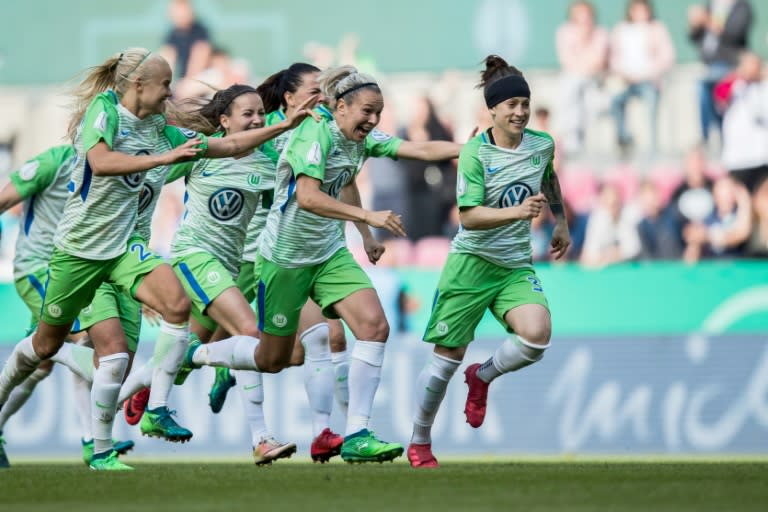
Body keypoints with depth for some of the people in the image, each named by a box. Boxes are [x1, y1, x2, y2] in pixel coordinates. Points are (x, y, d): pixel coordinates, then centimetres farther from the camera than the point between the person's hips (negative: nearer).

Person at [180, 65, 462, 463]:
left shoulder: (363, 141, -1)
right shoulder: (315, 136, -23)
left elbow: (422, 149, 4)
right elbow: (307, 197, -36)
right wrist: (368, 217, -42)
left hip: (330, 253, 7)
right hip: (285, 255, -7)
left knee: (375, 326, -15)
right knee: (273, 358, 7)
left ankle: (356, 435, -13)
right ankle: (194, 355, 35)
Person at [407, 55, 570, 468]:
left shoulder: (542, 145, 2)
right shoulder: (475, 152, -12)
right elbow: (469, 216, -19)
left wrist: (561, 222, 27)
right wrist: (518, 211, -31)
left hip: (516, 267, 4)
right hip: (471, 262, -4)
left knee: (536, 336, -24)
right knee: (446, 358, 0)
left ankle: (483, 376, 9)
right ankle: (419, 443, 21)